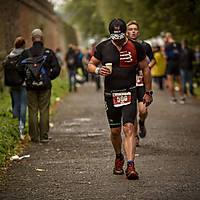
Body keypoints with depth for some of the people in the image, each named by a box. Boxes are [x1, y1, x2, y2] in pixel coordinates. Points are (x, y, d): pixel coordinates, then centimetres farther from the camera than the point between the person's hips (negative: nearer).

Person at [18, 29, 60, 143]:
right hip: (45, 86, -1)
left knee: (33, 111, 6)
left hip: (31, 86, 1)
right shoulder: (49, 52, -2)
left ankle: (34, 137, 7)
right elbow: (56, 69, -3)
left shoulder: (26, 53, 0)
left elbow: (20, 68, -2)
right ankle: (44, 136, 4)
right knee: (44, 111, 5)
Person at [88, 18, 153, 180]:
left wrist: (148, 92, 7)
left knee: (128, 128, -15)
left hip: (129, 94, -2)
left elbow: (145, 69, 7)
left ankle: (130, 166, -20)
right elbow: (90, 65, 10)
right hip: (110, 94, 2)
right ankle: (119, 158, 36)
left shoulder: (135, 47, -3)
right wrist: (98, 70, -14)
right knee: (115, 131, 9)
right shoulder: (103, 47, 0)